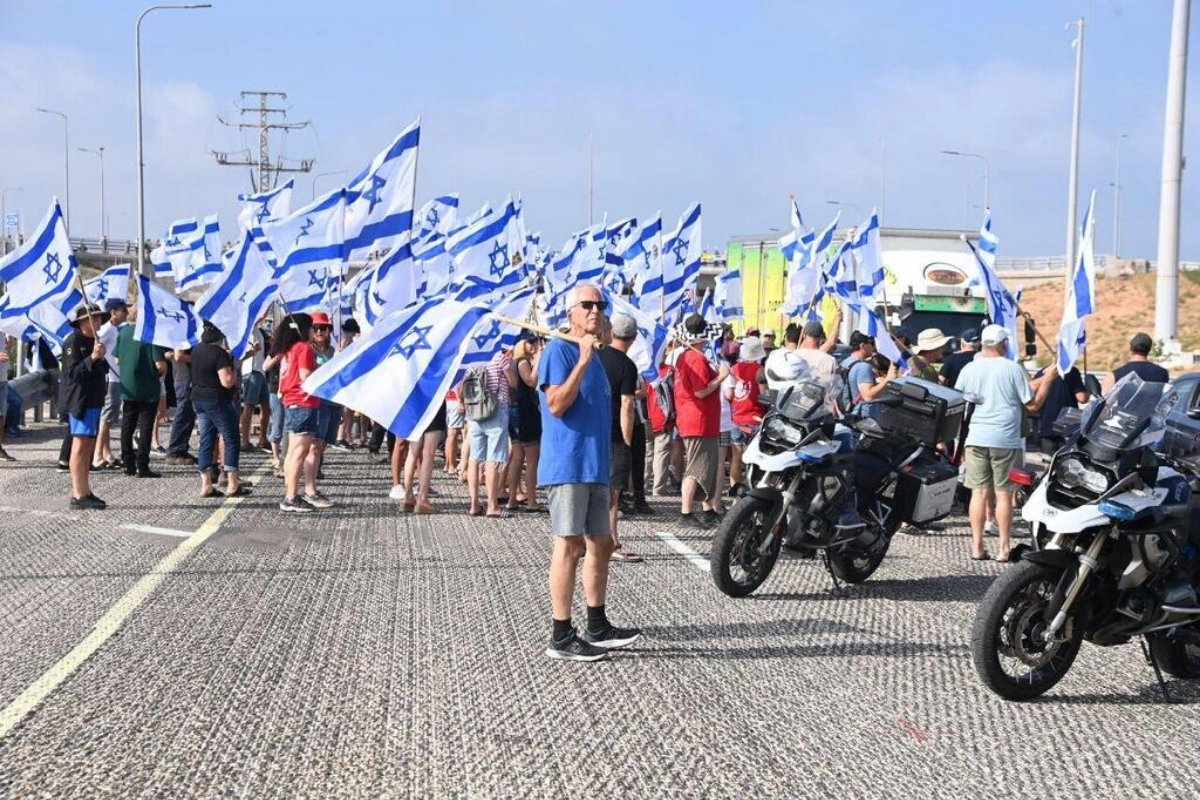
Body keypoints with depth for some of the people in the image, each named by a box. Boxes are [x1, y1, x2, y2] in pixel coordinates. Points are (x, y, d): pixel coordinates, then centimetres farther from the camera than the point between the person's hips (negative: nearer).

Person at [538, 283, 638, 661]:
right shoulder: (558, 350, -9)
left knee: (600, 544, 12)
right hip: (567, 465, -9)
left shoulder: (594, 355, 18)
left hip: (595, 467, 9)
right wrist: (583, 360, -24)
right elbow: (556, 404, -21)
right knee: (570, 545, -7)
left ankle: (597, 628, 21)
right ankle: (562, 637, -2)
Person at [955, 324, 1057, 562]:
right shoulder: (1013, 369, -4)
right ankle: (1004, 548, 5)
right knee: (1004, 494, 2)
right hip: (1005, 440, -2)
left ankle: (977, 546, 6)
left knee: (979, 493, 5)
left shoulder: (969, 370, 4)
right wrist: (1047, 380, 9)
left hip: (976, 438, 3)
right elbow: (1032, 405, -2)